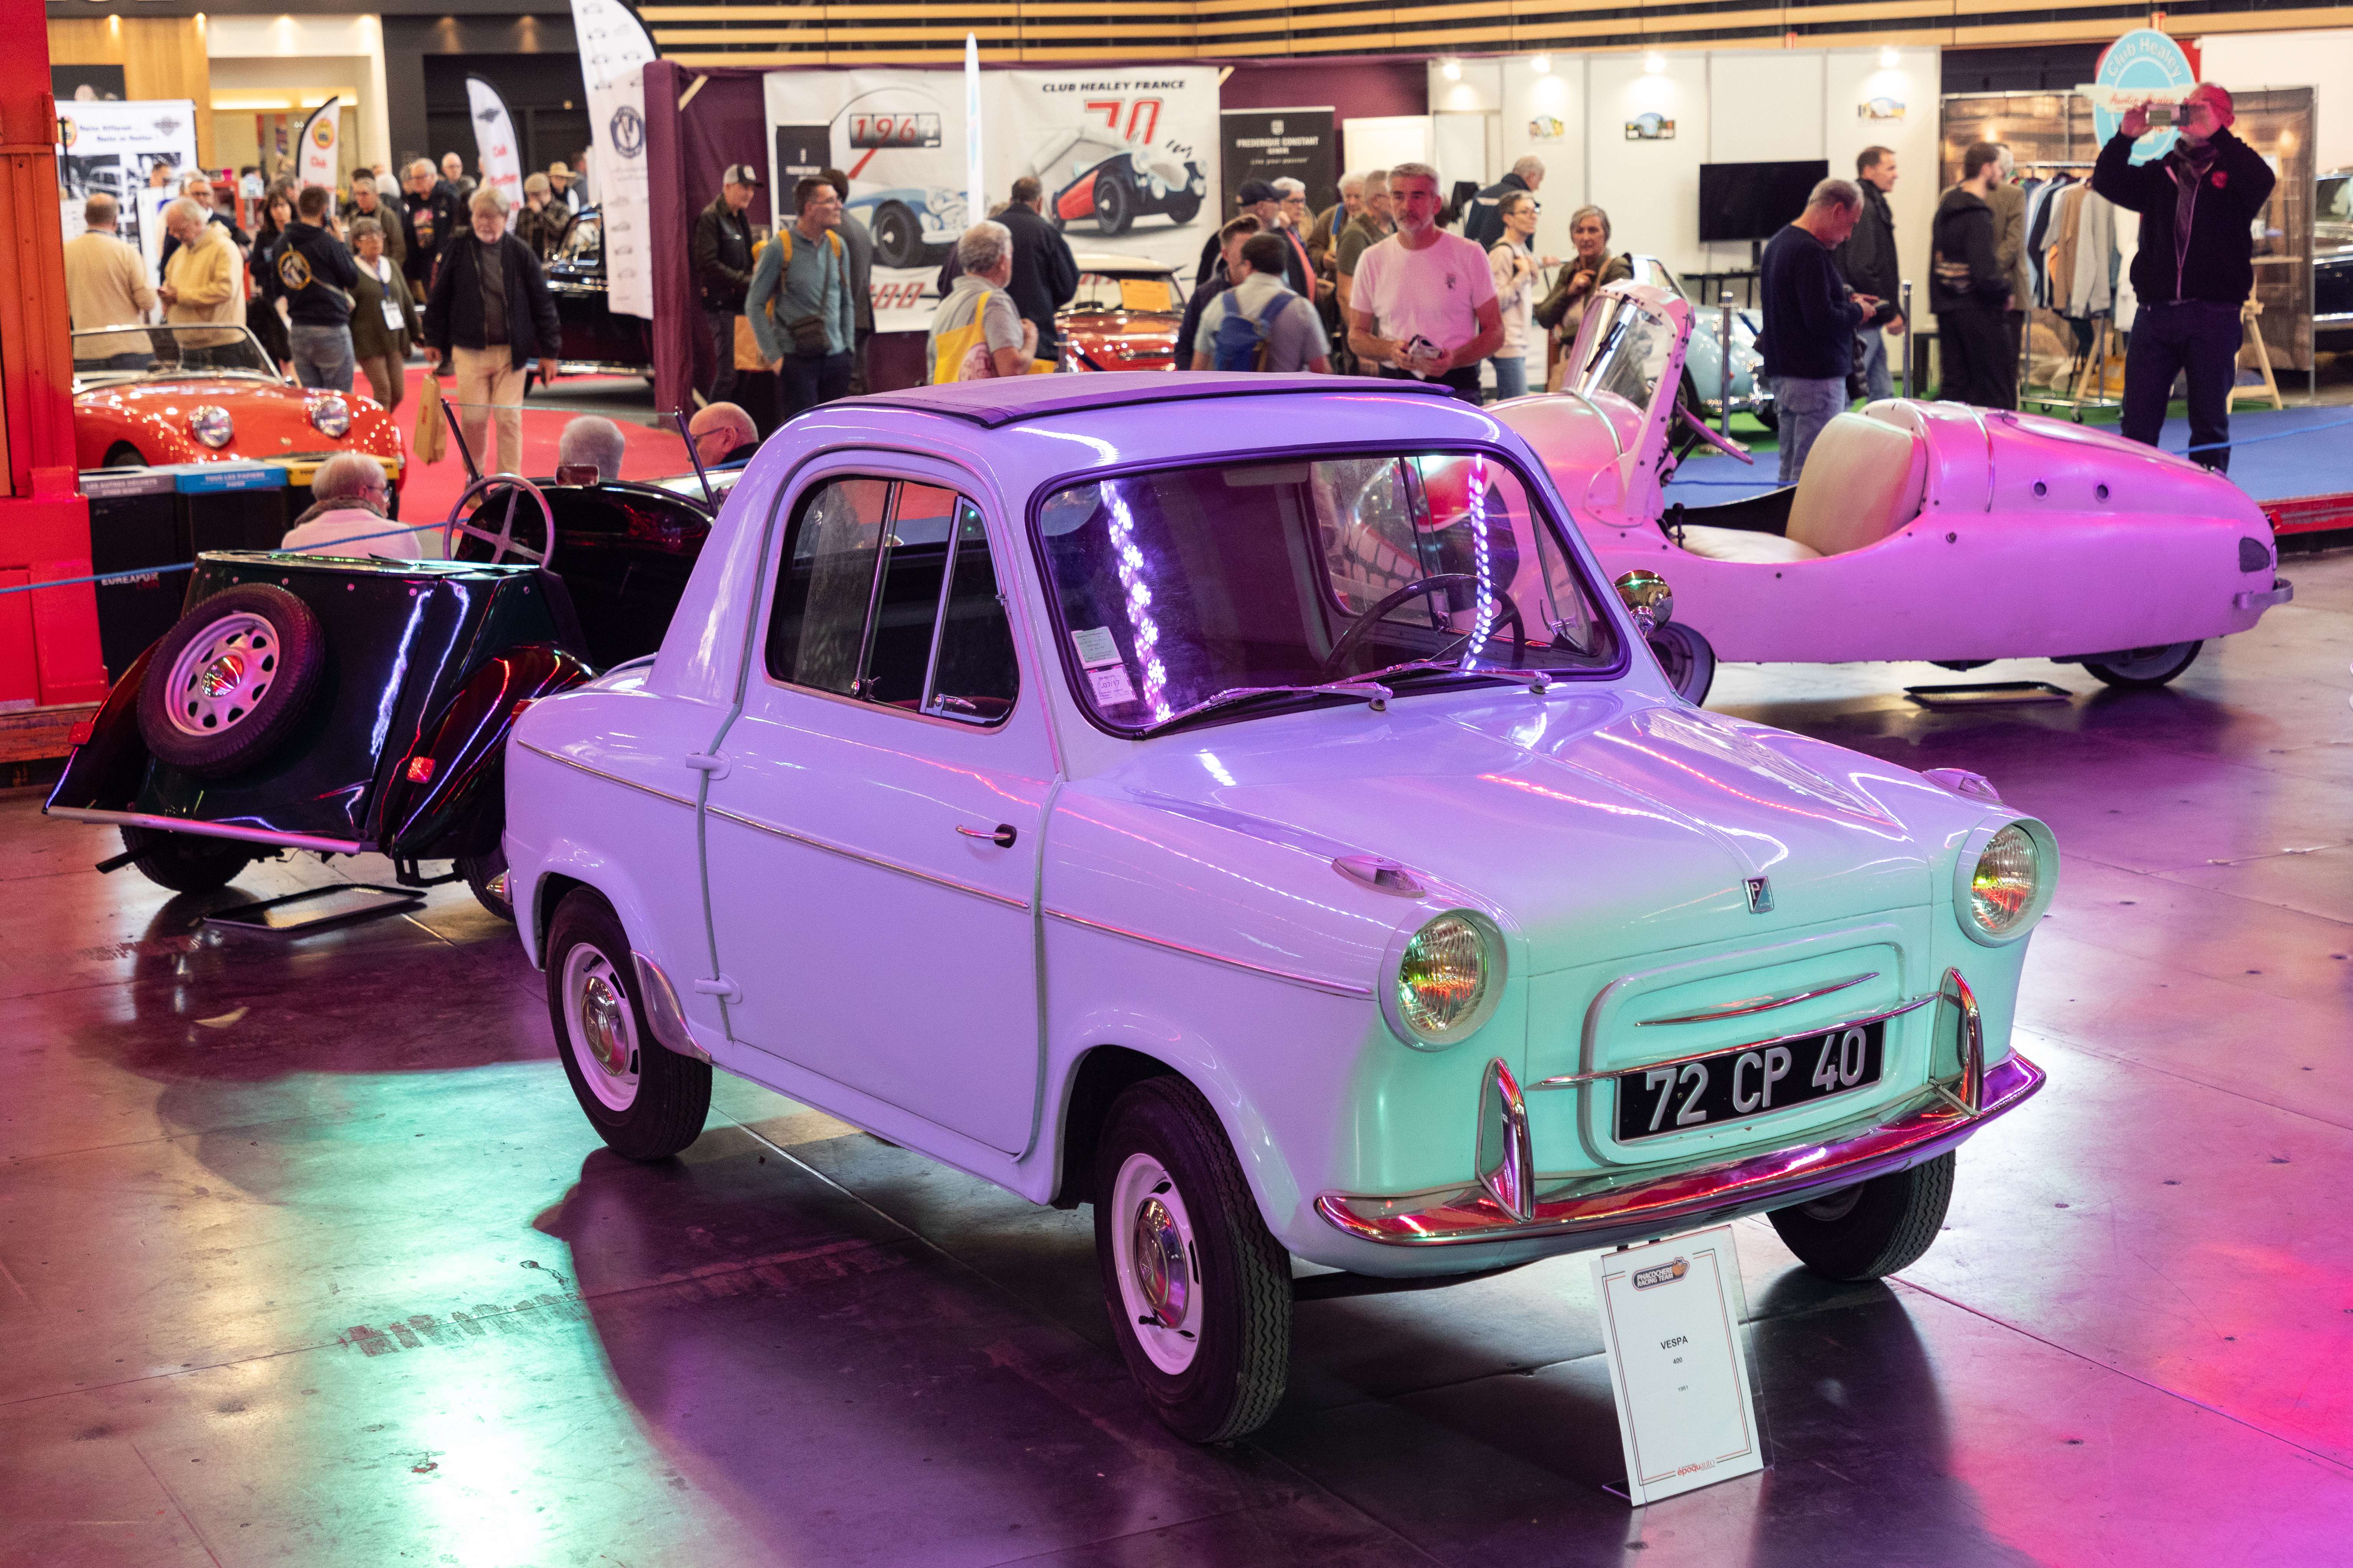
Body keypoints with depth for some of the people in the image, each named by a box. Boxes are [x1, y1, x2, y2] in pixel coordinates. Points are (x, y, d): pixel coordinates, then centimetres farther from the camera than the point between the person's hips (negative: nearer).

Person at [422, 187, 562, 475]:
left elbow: (542, 304, 4)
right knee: (473, 420, 3)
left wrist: (549, 351, 2)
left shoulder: (520, 253, 0)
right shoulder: (458, 250, 1)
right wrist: (433, 340, 11)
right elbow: (438, 298, 10)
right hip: (469, 351, 0)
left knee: (510, 419, 0)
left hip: (512, 351, 0)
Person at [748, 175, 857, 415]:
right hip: (797, 360, -5)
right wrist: (774, 356, -7)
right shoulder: (779, 248, -7)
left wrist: (849, 348, 11)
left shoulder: (838, 246, 9)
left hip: (836, 359, 5)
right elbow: (754, 305, -4)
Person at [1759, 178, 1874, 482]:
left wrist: (1847, 298, 13)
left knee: (1791, 467, 15)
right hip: (1815, 377, -10)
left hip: (1783, 372, 10)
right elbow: (1821, 320, -24)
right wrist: (1857, 311, -6)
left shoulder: (1779, 242, 14)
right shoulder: (1810, 252, -18)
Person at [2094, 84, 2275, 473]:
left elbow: (2262, 181, -18)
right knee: (2138, 421, 2)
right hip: (2155, 312, 3)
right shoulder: (2160, 173, 15)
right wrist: (2125, 137, -7)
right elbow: (2107, 183, 7)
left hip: (2212, 314, -3)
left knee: (2210, 419, 3)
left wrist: (2215, 135, -21)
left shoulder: (2233, 170, 4)